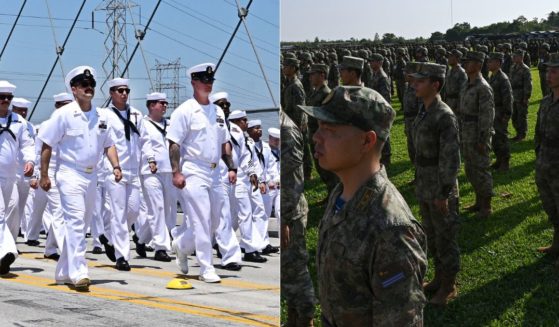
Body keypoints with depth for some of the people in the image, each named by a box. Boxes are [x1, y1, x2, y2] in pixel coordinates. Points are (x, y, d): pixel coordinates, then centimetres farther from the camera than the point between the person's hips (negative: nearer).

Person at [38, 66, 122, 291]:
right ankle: (78, 273, -21)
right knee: (75, 221, -17)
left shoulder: (102, 116, 7)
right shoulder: (64, 114, -8)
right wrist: (44, 176, -8)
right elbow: (47, 145, -5)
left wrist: (115, 166, -1)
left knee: (81, 224, 12)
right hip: (70, 174, -6)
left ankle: (64, 272, 24)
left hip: (91, 175, 7)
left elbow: (108, 144, 15)